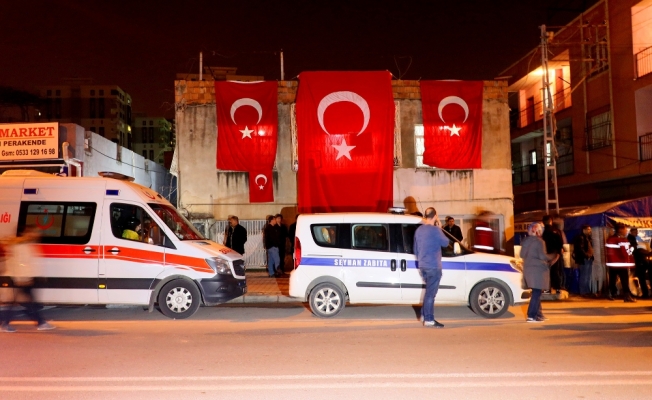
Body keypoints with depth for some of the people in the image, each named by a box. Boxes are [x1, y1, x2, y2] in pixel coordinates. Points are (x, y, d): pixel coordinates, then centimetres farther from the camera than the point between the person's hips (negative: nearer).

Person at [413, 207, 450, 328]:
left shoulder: (419, 230, 9)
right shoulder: (435, 230, -15)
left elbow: (415, 249, 17)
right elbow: (445, 243, -4)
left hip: (422, 266, 8)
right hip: (433, 266, -8)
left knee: (429, 291, 20)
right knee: (431, 293, -4)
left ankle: (424, 315, 24)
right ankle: (429, 320, 0)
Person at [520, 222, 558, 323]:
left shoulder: (525, 241, 11)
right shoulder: (539, 241, -11)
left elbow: (522, 255, 15)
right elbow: (543, 256, -16)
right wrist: (554, 256, 0)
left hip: (527, 269, 8)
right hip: (538, 269, -8)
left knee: (536, 292, 16)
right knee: (537, 293, -6)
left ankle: (538, 313, 21)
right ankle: (531, 316, -9)